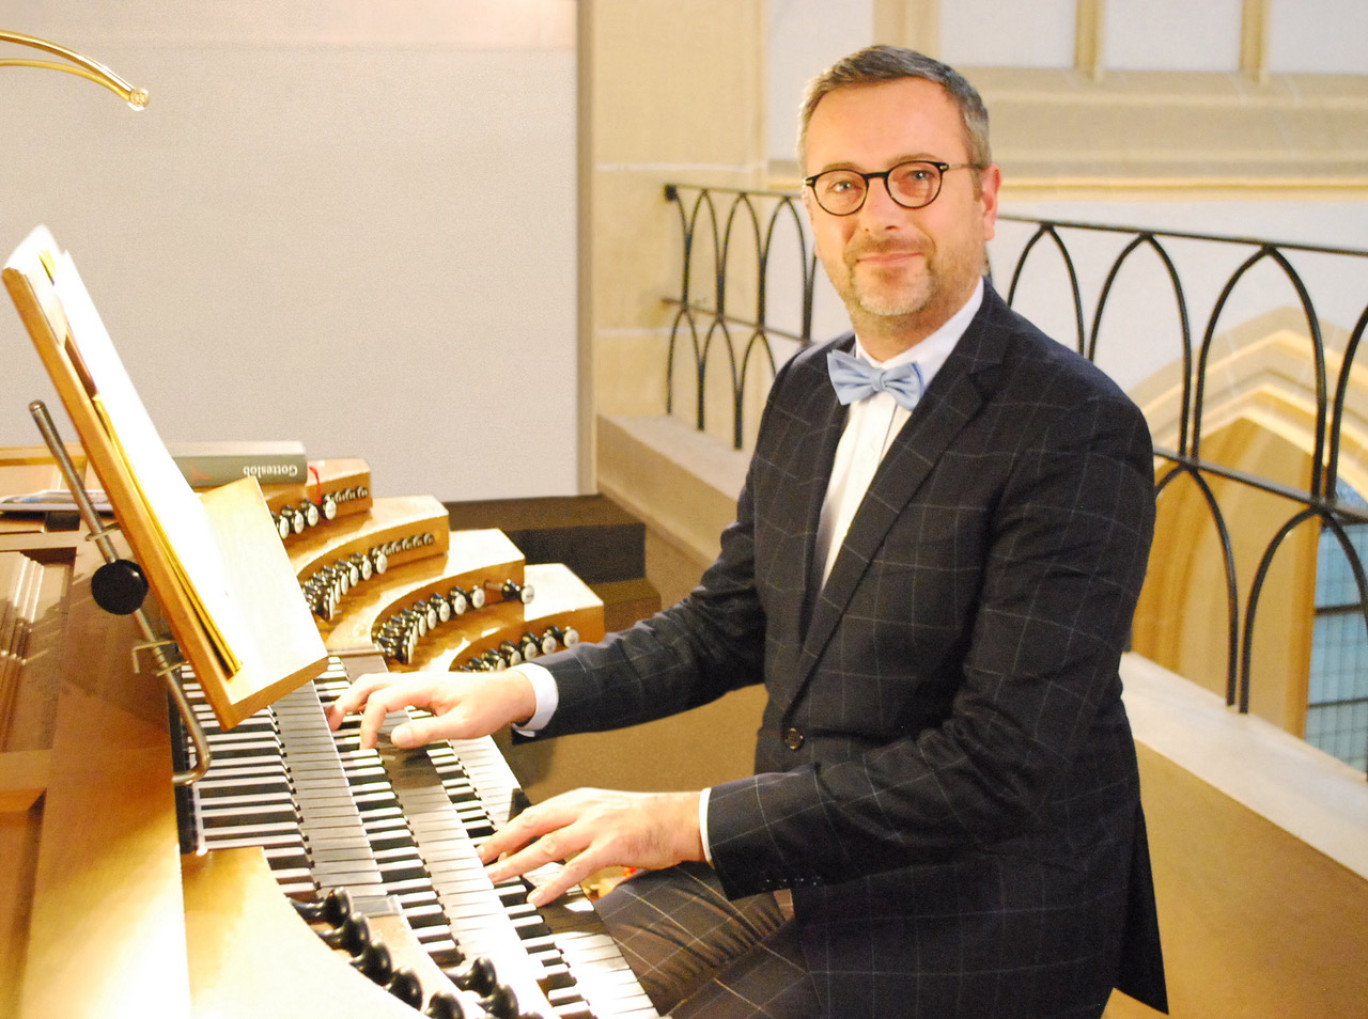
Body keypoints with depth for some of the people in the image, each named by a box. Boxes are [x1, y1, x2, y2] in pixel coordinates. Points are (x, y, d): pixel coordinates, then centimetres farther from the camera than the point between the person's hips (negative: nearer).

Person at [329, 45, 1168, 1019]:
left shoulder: (1081, 430, -20)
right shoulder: (808, 390, 6)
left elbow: (1002, 762, -25)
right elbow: (726, 624, 14)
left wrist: (692, 822, -25)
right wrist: (524, 690, 0)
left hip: (971, 916, -7)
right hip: (804, 859, 7)